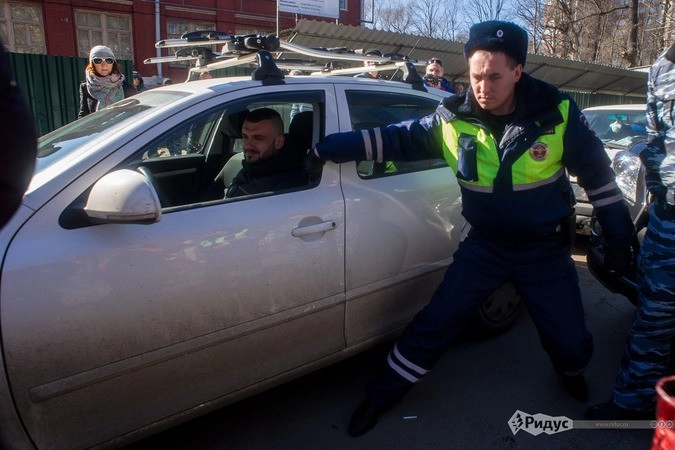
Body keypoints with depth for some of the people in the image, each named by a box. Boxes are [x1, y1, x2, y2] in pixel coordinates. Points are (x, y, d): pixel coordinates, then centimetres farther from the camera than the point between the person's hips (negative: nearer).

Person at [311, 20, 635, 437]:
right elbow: (395, 138, -8)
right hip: (484, 244, 1)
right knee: (434, 322, -1)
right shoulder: (453, 117, -13)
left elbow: (597, 172, -4)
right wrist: (324, 148, -15)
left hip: (546, 250, 0)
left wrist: (620, 237, 0)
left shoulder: (558, 112, -15)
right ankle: (385, 393, 19)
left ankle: (572, 373, 45)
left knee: (571, 341, 6)